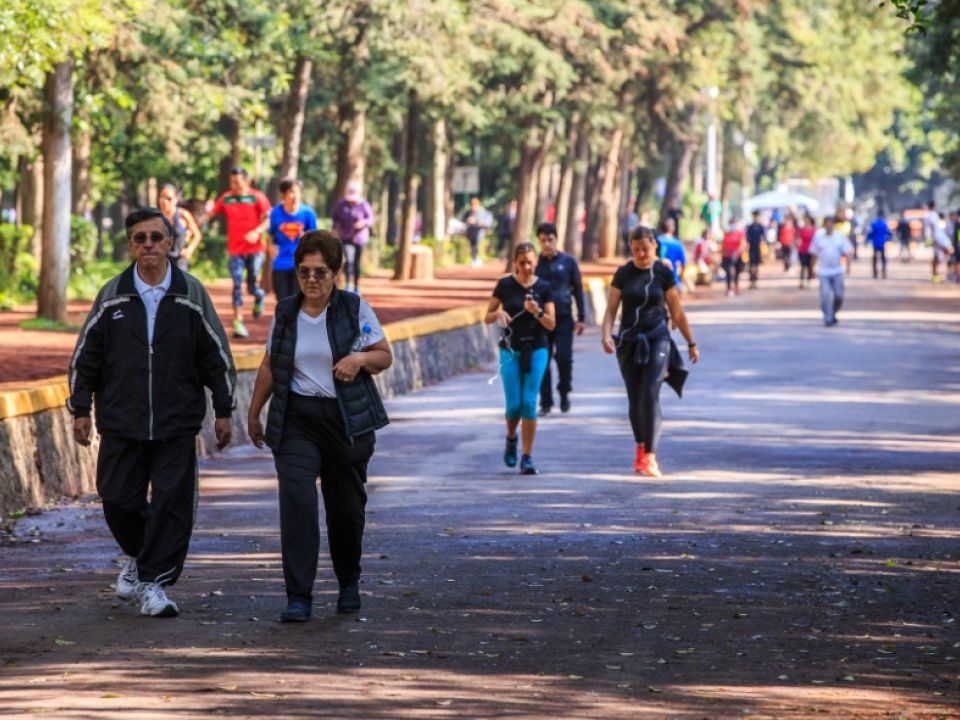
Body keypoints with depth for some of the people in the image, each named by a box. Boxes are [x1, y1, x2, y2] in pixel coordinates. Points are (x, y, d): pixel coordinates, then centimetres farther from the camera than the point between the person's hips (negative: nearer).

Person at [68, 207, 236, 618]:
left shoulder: (191, 295, 2)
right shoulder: (112, 296, 3)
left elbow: (217, 356, 7)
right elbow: (85, 356, 9)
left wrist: (223, 411, 6)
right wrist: (81, 409, 7)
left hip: (177, 425, -1)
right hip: (121, 422, 1)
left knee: (171, 504, -6)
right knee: (118, 499, 3)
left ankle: (154, 584, 1)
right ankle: (137, 556, 32)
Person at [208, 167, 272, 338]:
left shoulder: (257, 197, -2)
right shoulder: (226, 199, 6)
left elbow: (269, 218, -8)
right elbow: (211, 214, 7)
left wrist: (257, 231, -24)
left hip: (254, 249, -2)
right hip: (235, 250, 2)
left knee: (253, 287, 1)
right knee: (237, 285, -7)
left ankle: (259, 297, 37)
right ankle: (238, 323, -4)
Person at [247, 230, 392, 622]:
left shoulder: (354, 309, 1)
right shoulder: (285, 312, 7)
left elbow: (384, 355, 4)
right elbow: (270, 366, 17)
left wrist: (361, 358, -17)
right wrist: (254, 412, 21)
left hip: (347, 421, 0)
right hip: (296, 421, 0)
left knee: (346, 508, 9)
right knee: (296, 501, -16)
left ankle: (349, 583, 35)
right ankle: (299, 597, -17)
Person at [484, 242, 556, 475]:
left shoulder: (543, 287, 0)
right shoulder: (505, 285, -1)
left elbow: (552, 324, -1)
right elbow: (487, 317, 4)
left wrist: (537, 312, -20)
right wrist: (499, 314, -18)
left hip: (536, 350, 0)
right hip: (511, 350, 0)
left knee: (529, 403, -8)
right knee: (514, 405, -5)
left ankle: (527, 458, -2)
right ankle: (511, 438, 28)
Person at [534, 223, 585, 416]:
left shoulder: (568, 261, 4)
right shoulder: (535, 263, 6)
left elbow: (578, 290, 7)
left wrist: (581, 318, 4)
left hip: (564, 318, -1)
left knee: (564, 358, -10)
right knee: (543, 361, 1)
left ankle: (564, 392, 13)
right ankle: (546, 402, 9)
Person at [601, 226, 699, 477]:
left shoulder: (663, 274, 0)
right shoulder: (623, 274, 3)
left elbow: (677, 312, 7)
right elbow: (611, 309, 2)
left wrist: (691, 344, 12)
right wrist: (606, 335, -16)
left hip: (657, 339, -2)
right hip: (629, 342, 2)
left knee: (650, 395, -16)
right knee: (635, 400, 8)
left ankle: (650, 457, -18)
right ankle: (641, 449, 27)